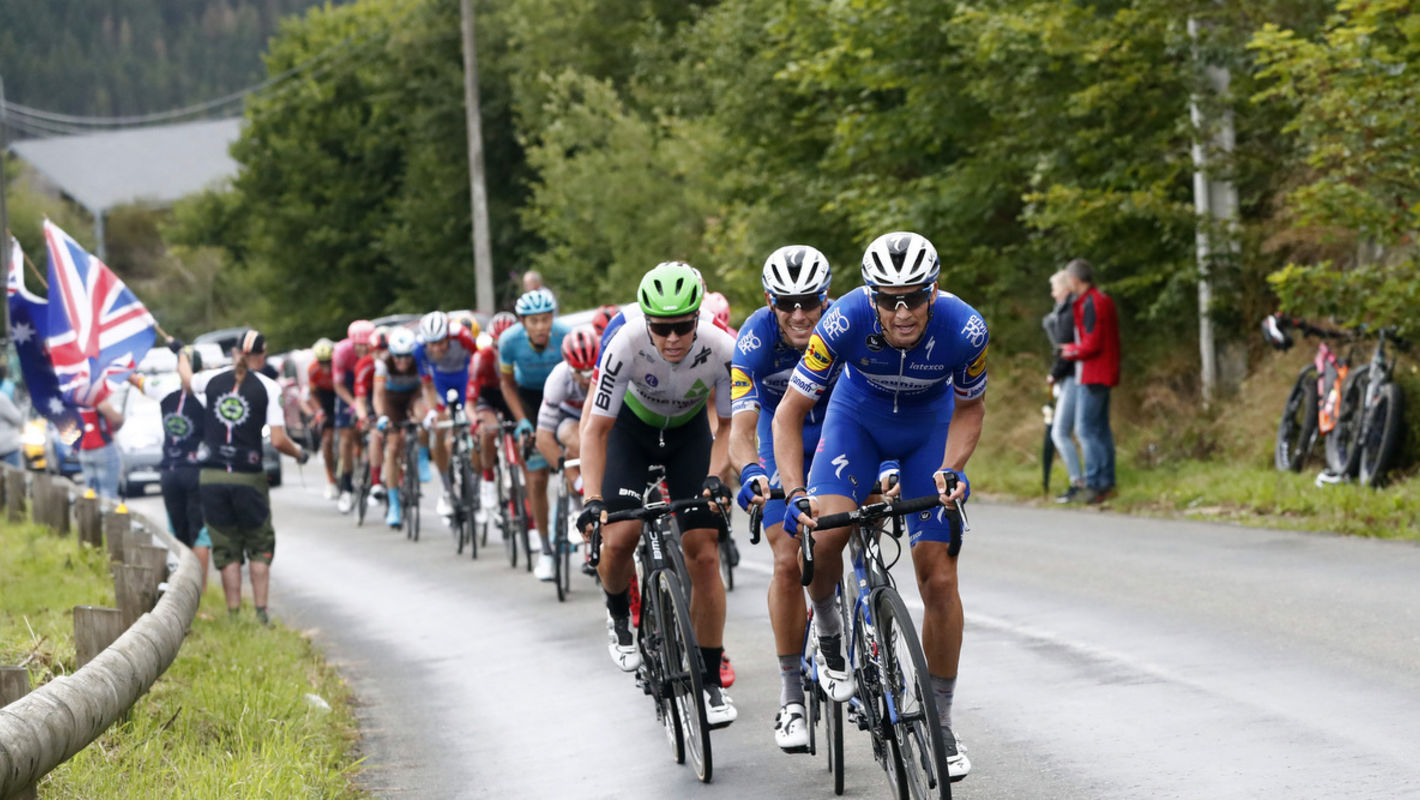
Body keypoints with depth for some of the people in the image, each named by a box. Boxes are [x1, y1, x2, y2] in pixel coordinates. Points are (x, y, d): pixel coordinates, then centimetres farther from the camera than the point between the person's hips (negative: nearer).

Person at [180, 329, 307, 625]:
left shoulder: (213, 379, 4)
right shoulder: (267, 387, -5)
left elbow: (187, 380, 29)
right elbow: (278, 440, -9)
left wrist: (182, 355, 50)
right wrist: (298, 452, 12)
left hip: (212, 478, 2)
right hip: (248, 478, -2)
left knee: (226, 550, 9)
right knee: (260, 547, 13)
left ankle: (234, 613, 6)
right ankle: (261, 612, 7)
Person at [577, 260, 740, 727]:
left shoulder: (721, 350, -30)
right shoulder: (626, 346, -33)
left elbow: (729, 425, -14)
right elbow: (596, 429, -27)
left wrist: (715, 477, -31)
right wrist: (591, 500, -38)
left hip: (689, 433, 1)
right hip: (632, 430, -1)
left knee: (704, 554, -11)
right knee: (617, 540, -18)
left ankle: (711, 682, -2)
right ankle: (619, 619, 16)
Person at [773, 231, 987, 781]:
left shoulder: (964, 329, -31)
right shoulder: (845, 323, -34)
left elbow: (970, 408, -10)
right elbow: (790, 413, -24)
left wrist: (952, 468, -26)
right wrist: (795, 493, -36)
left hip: (929, 427, 0)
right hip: (858, 419, 0)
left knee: (939, 577, -7)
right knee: (824, 533, -26)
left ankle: (941, 724, 8)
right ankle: (828, 634, 6)